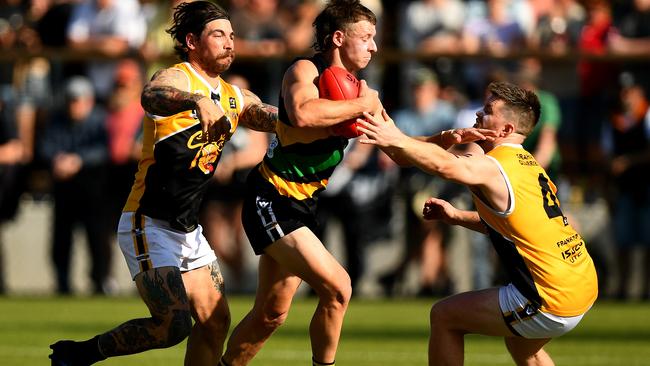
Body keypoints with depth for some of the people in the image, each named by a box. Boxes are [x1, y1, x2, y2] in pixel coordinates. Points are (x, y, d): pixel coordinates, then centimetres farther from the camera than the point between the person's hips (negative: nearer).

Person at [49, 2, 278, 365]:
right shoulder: (176, 78, -14)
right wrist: (197, 101, -59)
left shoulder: (236, 98, 10)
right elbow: (151, 96, -38)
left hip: (188, 231, 9)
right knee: (176, 324, -19)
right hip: (149, 227, -9)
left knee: (216, 321, 5)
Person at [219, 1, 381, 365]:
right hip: (271, 201, -9)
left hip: (302, 208, 9)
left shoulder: (357, 88, 9)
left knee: (271, 313, 13)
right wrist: (359, 106, -26)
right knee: (337, 288, -18)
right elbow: (302, 114, -38)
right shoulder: (305, 71, -15)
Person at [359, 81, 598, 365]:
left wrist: (396, 140, -45)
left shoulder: (491, 168, -14)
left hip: (552, 302, -9)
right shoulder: (528, 164, 15)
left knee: (444, 316, 1)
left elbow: (443, 164, -37)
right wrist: (457, 216, 22)